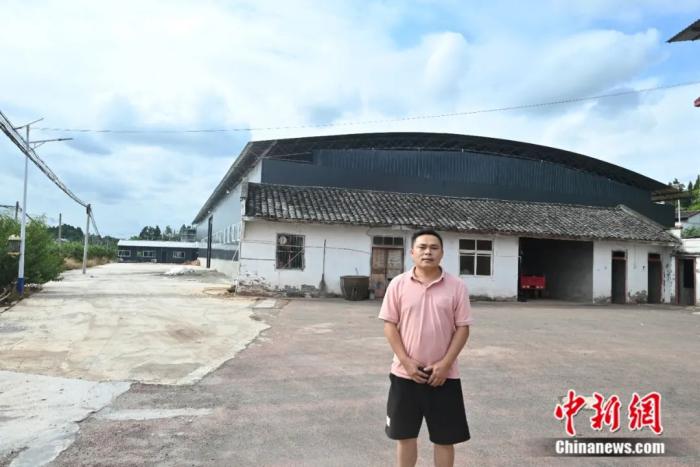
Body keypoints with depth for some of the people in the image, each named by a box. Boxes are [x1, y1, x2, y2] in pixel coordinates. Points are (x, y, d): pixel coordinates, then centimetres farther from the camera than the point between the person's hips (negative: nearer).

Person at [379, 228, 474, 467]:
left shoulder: (456, 286, -3)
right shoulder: (398, 284, -3)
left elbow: (462, 328, -3)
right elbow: (389, 325, -2)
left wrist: (445, 363, -11)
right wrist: (406, 361, -10)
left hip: (443, 374, 0)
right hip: (406, 373, 0)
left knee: (445, 438, 10)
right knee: (405, 435, 13)